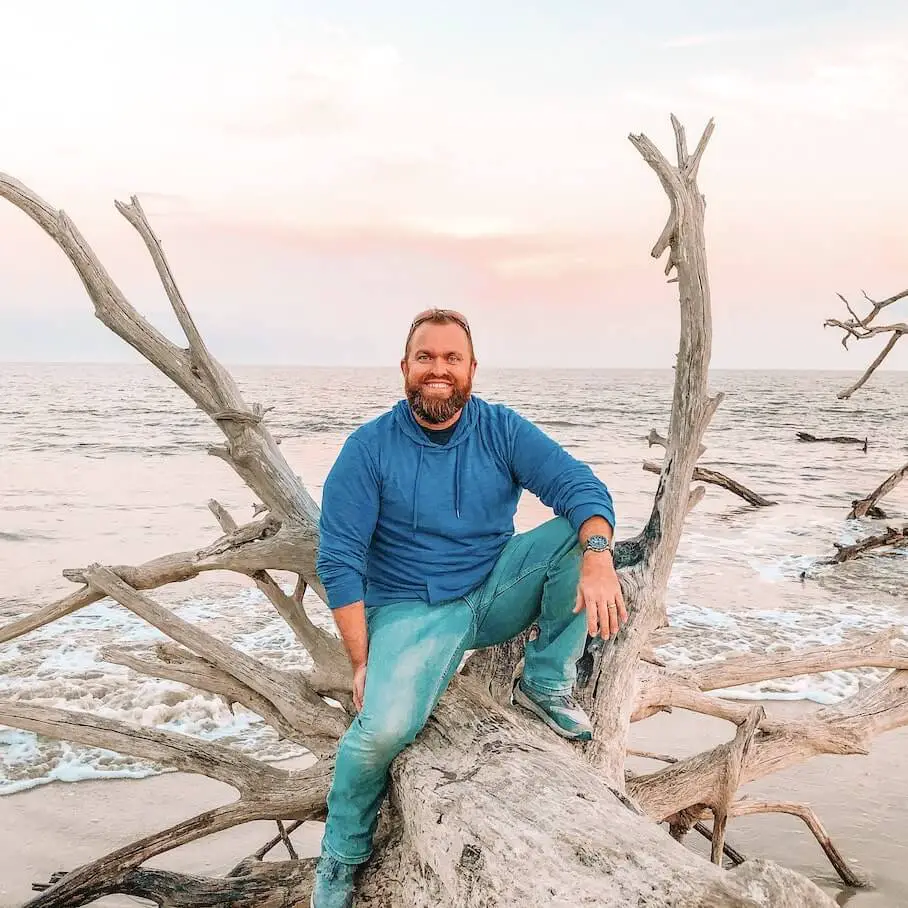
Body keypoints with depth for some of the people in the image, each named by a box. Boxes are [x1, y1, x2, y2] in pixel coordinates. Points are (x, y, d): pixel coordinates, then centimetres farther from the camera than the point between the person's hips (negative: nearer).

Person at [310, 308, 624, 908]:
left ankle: (547, 685, -3)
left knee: (581, 532, -19)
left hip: (497, 592, 3)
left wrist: (598, 559, -35)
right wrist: (363, 663, -16)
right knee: (385, 726, -30)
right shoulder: (370, 449, -9)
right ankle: (342, 858, 2)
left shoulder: (502, 430, -2)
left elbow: (581, 486, -14)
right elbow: (340, 561, -10)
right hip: (411, 611, -3)